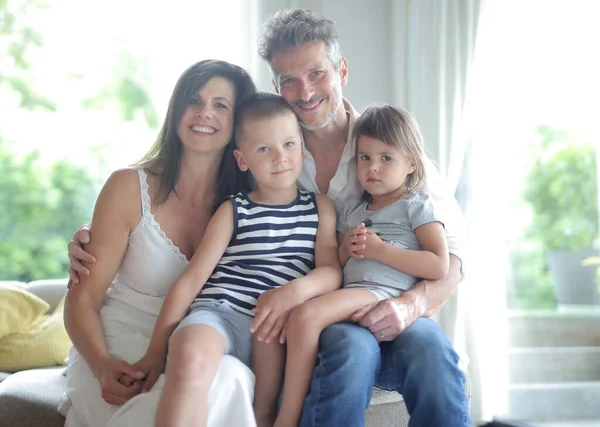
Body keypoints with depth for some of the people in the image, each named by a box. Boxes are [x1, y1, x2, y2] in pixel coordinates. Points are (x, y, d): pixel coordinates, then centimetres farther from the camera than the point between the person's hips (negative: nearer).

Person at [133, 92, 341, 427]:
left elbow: (332, 270, 4)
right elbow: (191, 279, 5)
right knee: (189, 361, -35)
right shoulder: (233, 211, 11)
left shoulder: (321, 207, 16)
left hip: (279, 326, 1)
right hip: (220, 312, 0)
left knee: (271, 324, -37)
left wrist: (298, 290, -20)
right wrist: (157, 349, -3)